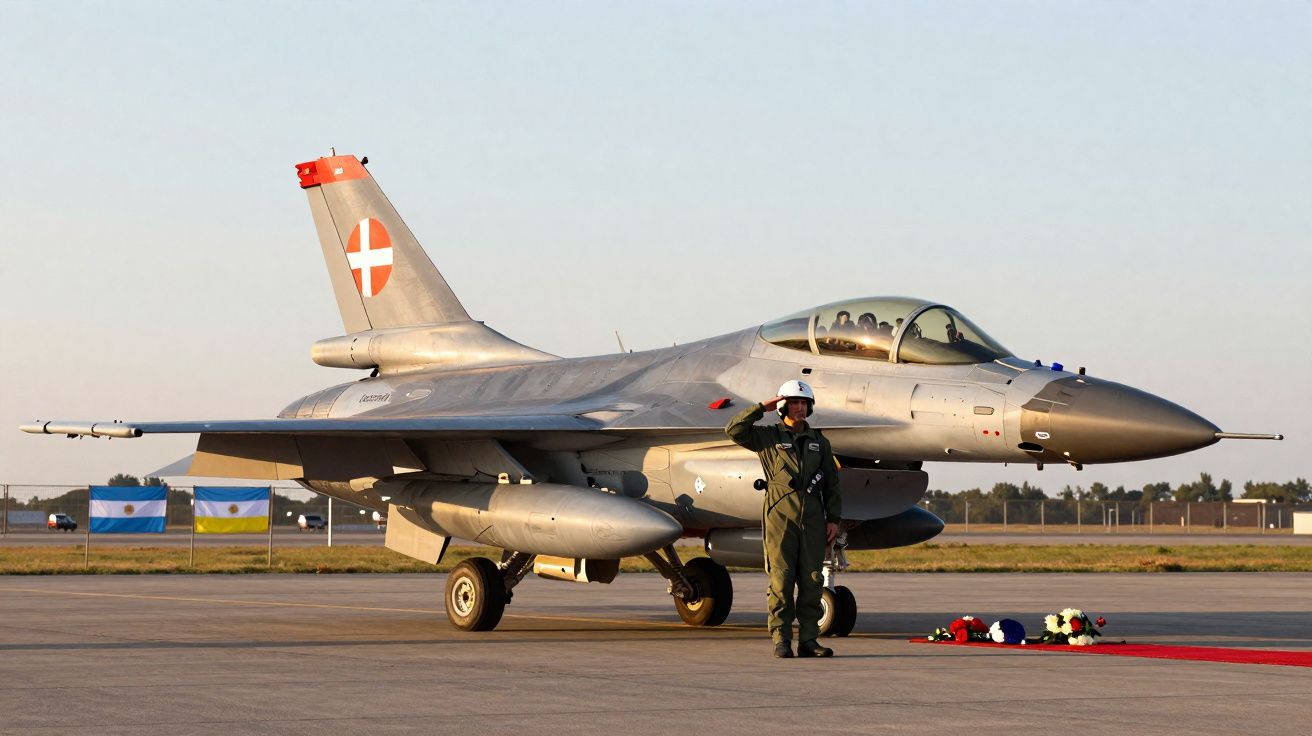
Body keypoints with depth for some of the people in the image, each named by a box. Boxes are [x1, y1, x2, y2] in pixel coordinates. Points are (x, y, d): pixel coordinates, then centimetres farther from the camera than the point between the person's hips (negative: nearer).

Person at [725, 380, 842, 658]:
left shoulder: (819, 442, 16)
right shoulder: (769, 437, 7)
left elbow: (831, 484, 16)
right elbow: (735, 430, -8)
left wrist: (833, 519, 8)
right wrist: (762, 408, -4)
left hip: (813, 519, 3)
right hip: (780, 516, -3)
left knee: (811, 580, 1)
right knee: (781, 580, -5)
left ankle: (808, 640, 4)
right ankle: (781, 640, -3)